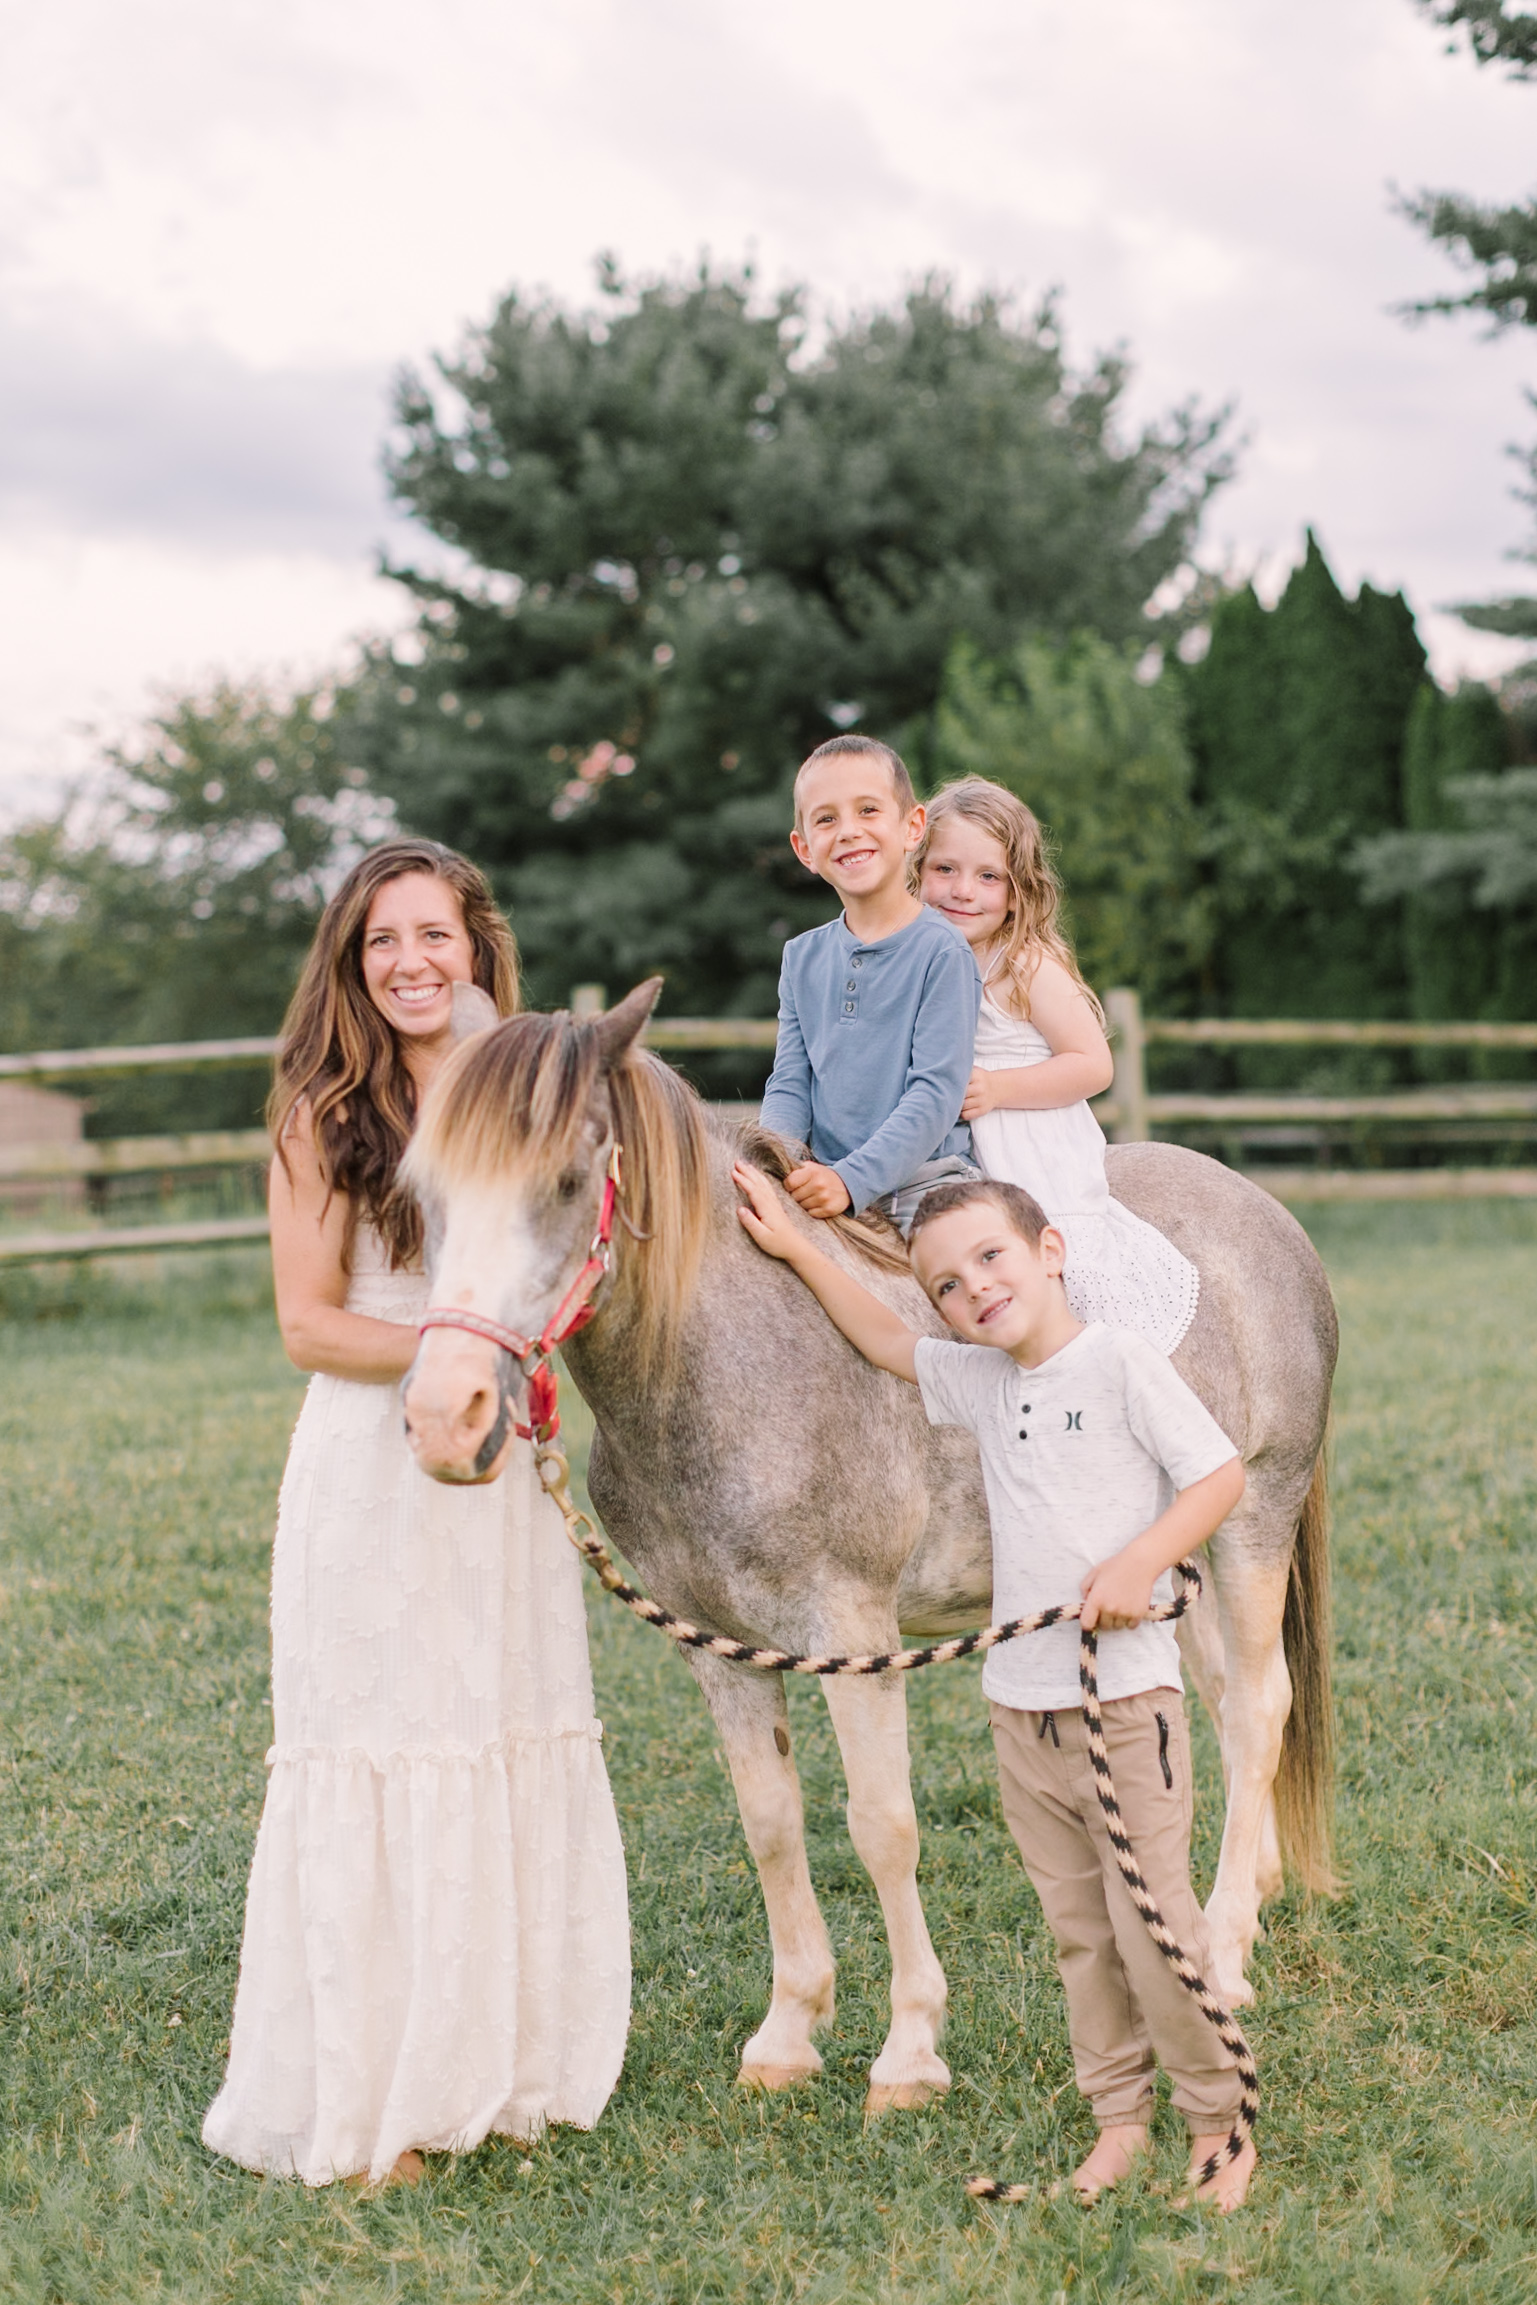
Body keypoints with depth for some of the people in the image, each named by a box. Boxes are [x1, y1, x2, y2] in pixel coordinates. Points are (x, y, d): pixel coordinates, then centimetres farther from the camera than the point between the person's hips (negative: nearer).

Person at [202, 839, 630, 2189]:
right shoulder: (325, 1116, -6)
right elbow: (308, 1322, -9)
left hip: (504, 1468, 5)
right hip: (370, 1472, -5)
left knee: (521, 1751, 10)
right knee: (378, 1753, -1)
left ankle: (506, 2061, 25)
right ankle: (365, 2093, 10)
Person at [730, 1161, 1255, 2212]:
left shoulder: (1120, 1360, -8)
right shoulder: (979, 1381, 10)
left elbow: (1222, 1473, -9)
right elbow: (887, 1340, 25)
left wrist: (1143, 1561, -21)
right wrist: (798, 1248, 20)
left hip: (1127, 1691, -6)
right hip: (1021, 1701, 6)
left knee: (1154, 1926, -4)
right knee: (1078, 1931, 11)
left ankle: (1219, 2121, 11)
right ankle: (1119, 2115, 22)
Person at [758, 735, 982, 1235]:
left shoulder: (942, 951, -6)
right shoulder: (802, 957, 13)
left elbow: (937, 1092, -13)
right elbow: (790, 1086, 12)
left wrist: (852, 1181, -24)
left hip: (921, 1184, -4)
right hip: (824, 1184, 4)